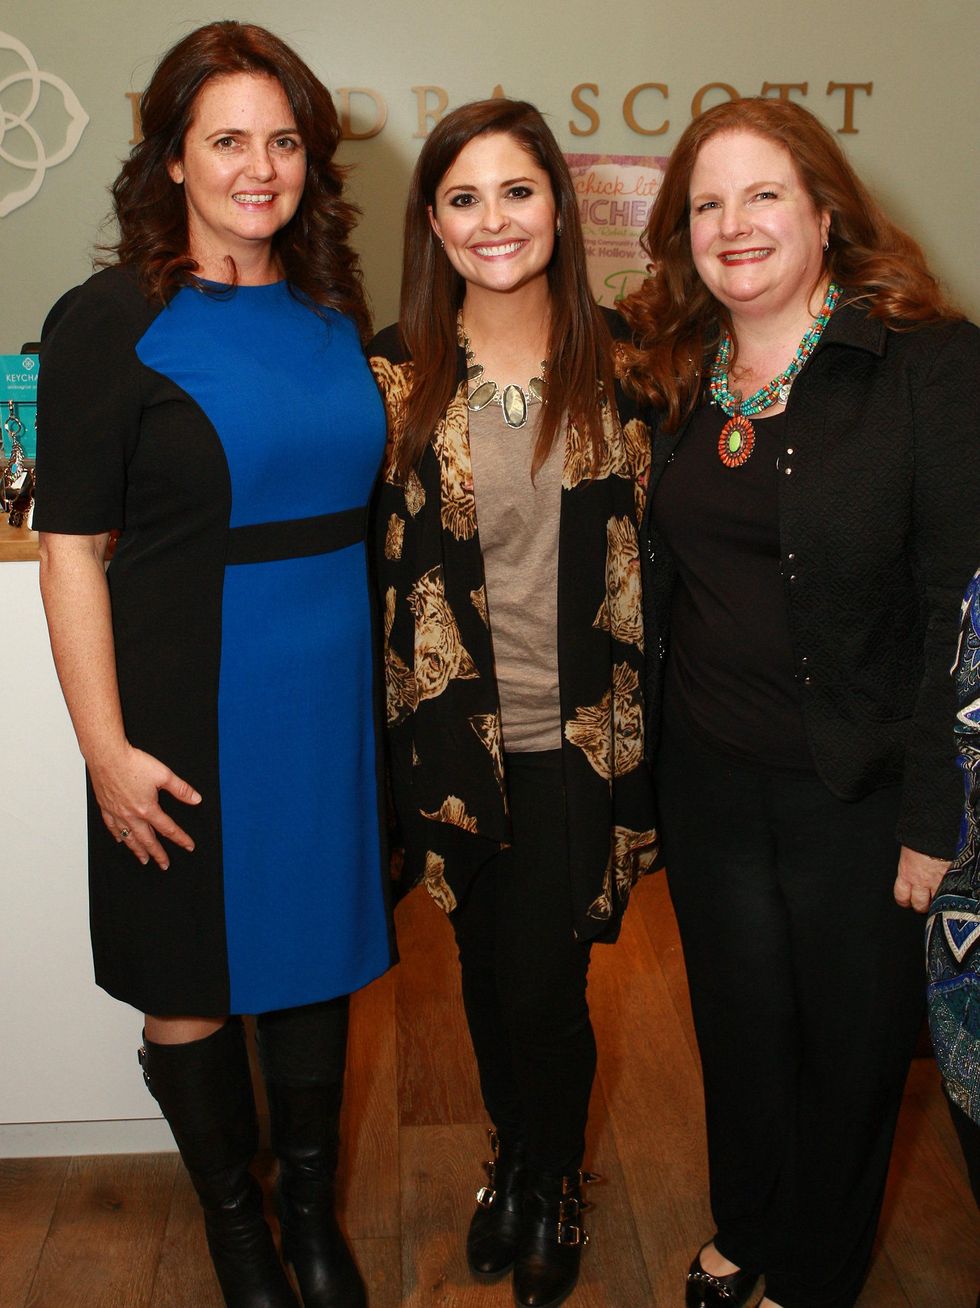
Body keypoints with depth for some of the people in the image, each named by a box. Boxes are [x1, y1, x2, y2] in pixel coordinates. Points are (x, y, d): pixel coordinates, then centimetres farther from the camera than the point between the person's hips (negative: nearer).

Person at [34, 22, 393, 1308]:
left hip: (330, 700, 5)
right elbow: (70, 547, -10)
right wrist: (107, 748, -14)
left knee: (315, 955, 17)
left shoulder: (331, 310, 7)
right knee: (193, 984, 11)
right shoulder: (110, 323, -8)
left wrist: (389, 684, 11)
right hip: (190, 716, -4)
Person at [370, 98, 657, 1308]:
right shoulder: (396, 374, -2)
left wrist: (643, 738, -1)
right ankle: (512, 1159, 45)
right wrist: (401, 737, 1)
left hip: (578, 740, -1)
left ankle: (555, 1182, 34)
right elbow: (374, 564, 2)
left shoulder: (618, 365, -2)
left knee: (546, 981, 4)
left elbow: (648, 558, 2)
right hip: (457, 739, 1)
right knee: (485, 971, 17)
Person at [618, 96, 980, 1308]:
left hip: (853, 794, -4)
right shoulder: (677, 379, 5)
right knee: (738, 1022, 21)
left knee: (848, 1039, 16)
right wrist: (647, 749, 6)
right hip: (706, 782, 4)